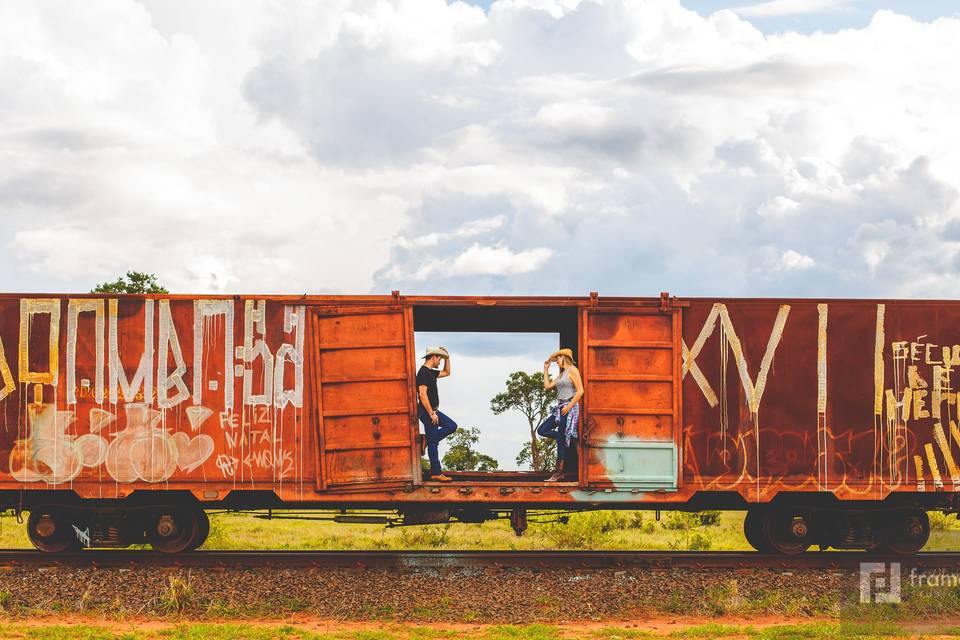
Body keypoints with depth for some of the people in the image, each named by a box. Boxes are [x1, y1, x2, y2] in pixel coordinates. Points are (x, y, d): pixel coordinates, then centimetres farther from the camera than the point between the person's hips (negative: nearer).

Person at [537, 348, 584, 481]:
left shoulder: (572, 370, -7)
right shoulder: (561, 374, 20)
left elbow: (580, 391, -15)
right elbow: (547, 386, 19)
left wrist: (569, 406, -19)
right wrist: (546, 369, 20)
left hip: (569, 408, -9)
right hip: (560, 408, 9)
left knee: (562, 440, -8)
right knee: (542, 430, 3)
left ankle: (558, 473, -6)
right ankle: (570, 440, 8)